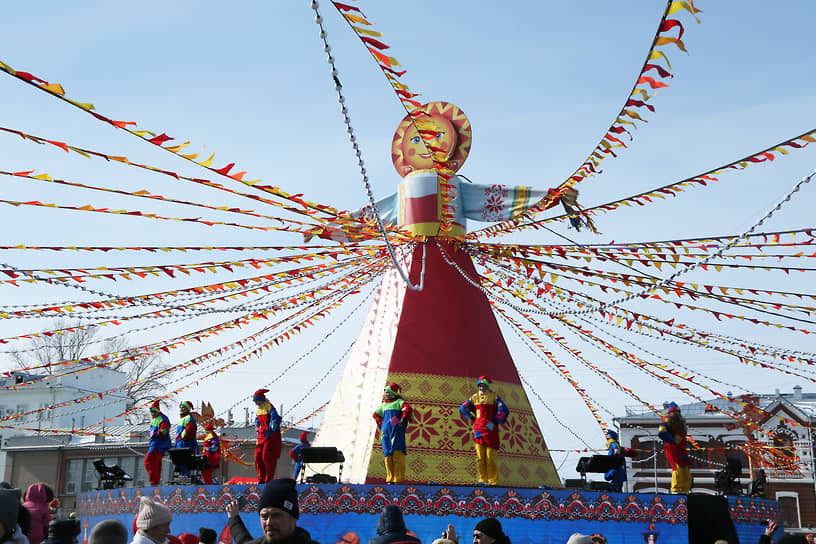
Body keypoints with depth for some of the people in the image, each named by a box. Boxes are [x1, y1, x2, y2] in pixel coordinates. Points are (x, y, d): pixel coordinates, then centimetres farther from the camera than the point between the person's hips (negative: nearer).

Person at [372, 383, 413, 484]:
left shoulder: (399, 402, 3)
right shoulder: (384, 405, 22)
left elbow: (408, 409, -15)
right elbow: (376, 414, 36)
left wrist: (403, 420, -18)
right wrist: (381, 424, 23)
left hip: (397, 431, -7)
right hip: (386, 432, 7)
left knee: (397, 455, -12)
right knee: (387, 456, 3)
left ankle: (398, 479, -14)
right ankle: (390, 479, 7)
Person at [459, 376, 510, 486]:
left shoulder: (494, 396, 3)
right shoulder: (475, 397, 15)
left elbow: (504, 410, -7)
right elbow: (462, 408, 26)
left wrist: (494, 422, -8)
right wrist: (472, 418, 14)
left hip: (491, 430, -4)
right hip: (478, 430, 4)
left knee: (490, 457, -6)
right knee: (480, 457, 1)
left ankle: (493, 481, -3)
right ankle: (482, 480, 6)